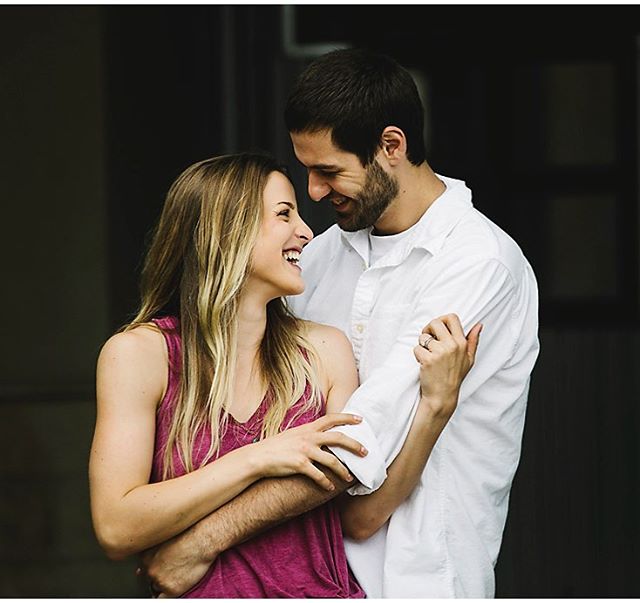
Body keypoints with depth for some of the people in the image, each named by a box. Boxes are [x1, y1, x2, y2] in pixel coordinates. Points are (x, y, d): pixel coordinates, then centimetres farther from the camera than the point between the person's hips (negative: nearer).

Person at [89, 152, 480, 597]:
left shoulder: (324, 349, 9)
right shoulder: (140, 353, 0)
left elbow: (362, 515, 4)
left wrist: (435, 405, -4)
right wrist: (256, 460, -12)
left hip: (326, 591, 1)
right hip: (206, 594, -1)